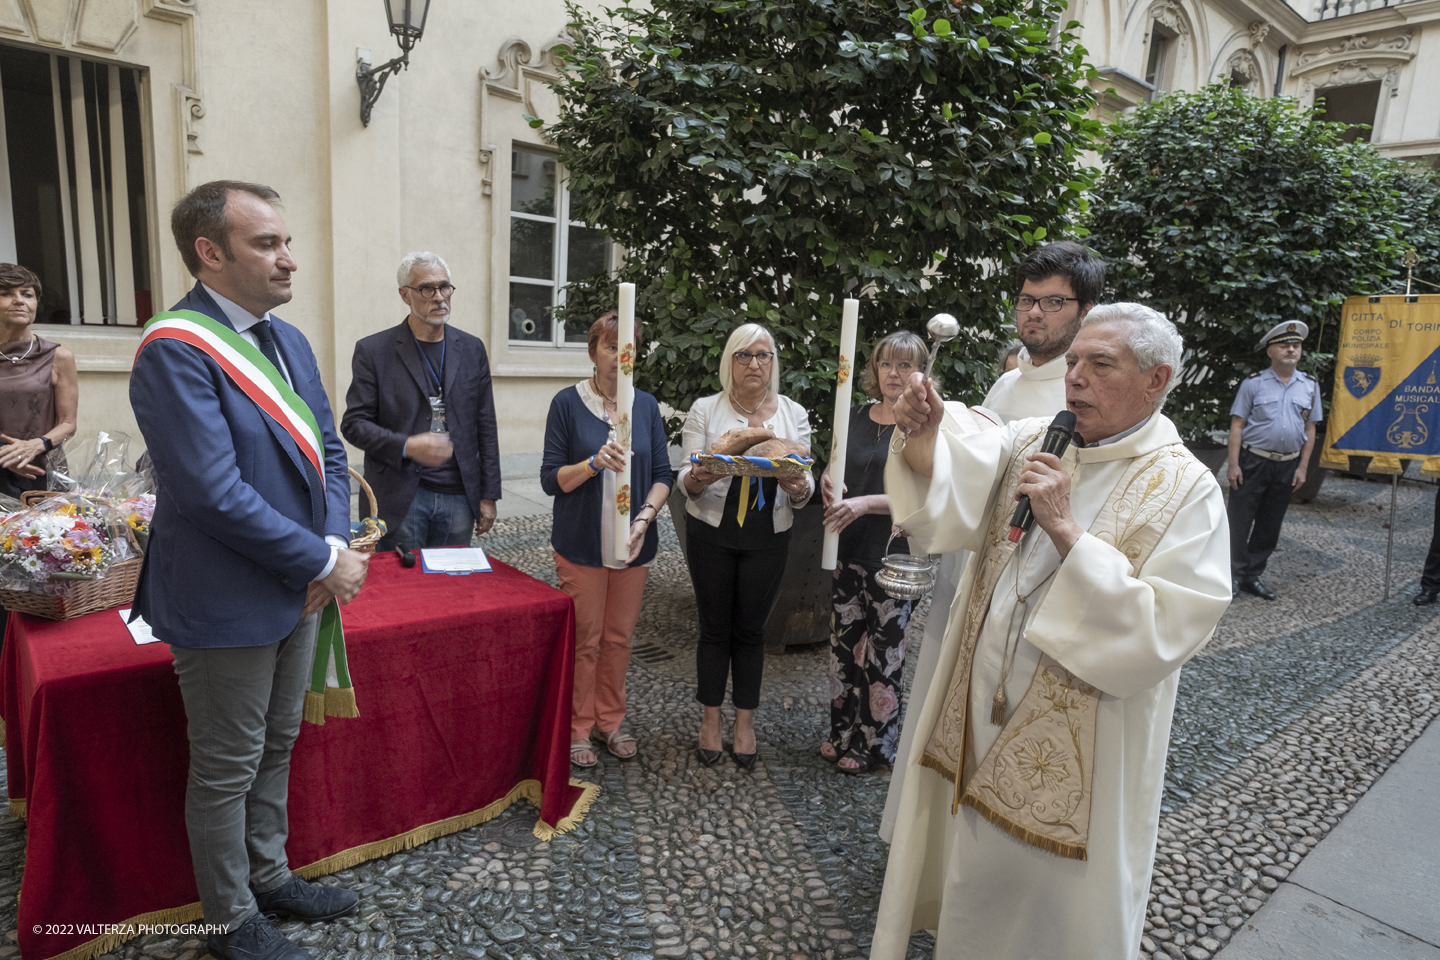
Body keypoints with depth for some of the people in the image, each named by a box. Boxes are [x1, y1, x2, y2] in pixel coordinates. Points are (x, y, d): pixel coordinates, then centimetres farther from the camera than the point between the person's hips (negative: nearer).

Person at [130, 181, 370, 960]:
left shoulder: (289, 340, 7)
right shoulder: (174, 353, -19)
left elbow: (327, 453, 8)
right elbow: (216, 495, -25)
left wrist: (334, 548, -7)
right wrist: (324, 562, -18)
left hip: (298, 590, 8)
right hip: (228, 604, -7)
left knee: (275, 749, 22)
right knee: (227, 770, 11)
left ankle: (269, 877, 43)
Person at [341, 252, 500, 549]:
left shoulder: (472, 349, 9)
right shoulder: (373, 350, 0)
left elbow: (485, 428, 9)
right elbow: (353, 423, -1)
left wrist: (489, 496, 6)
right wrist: (406, 446, -19)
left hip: (458, 498, 3)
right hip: (400, 498, -2)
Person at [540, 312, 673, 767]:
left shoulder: (646, 406, 6)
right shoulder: (567, 403, -3)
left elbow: (663, 474, 5)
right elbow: (551, 479, -5)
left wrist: (646, 515, -12)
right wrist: (595, 463, -22)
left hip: (633, 544, 3)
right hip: (581, 545, -3)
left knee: (619, 638, 11)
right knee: (583, 640, 4)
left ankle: (610, 719, 29)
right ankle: (577, 727, 22)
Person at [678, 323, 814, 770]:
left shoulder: (793, 413, 3)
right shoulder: (705, 410, -2)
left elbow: (805, 485, 3)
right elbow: (687, 481, -3)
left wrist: (799, 487, -21)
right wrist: (697, 478, -26)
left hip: (768, 537, 1)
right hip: (711, 532, -1)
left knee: (751, 629, 11)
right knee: (715, 628, 8)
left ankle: (745, 724, 26)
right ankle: (710, 720, 25)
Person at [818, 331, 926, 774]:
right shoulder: (856, 416, 10)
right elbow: (834, 466, 20)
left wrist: (865, 503, -24)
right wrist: (827, 480, -3)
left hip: (895, 556, -5)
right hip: (848, 550, 5)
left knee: (884, 651, 3)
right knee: (845, 642, 12)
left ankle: (874, 744, 19)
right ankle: (844, 734, 28)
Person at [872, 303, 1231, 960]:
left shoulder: (1186, 491, -13)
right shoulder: (1027, 443, 1)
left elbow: (1161, 632, -23)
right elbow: (949, 488, -13)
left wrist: (1065, 529, -27)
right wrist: (921, 437, -33)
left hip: (1077, 755, -4)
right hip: (977, 724, 4)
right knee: (971, 884, 24)